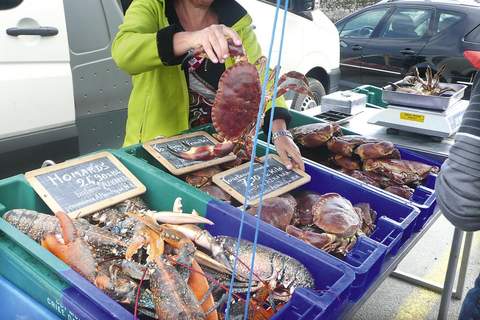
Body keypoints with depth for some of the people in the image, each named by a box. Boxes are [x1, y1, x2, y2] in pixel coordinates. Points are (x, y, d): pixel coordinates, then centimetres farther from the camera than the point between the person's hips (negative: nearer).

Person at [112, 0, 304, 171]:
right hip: (158, 144, -2)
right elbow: (123, 51, -28)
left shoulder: (235, 19, -2)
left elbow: (260, 75, -10)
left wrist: (280, 132, -25)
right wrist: (189, 38, -44)